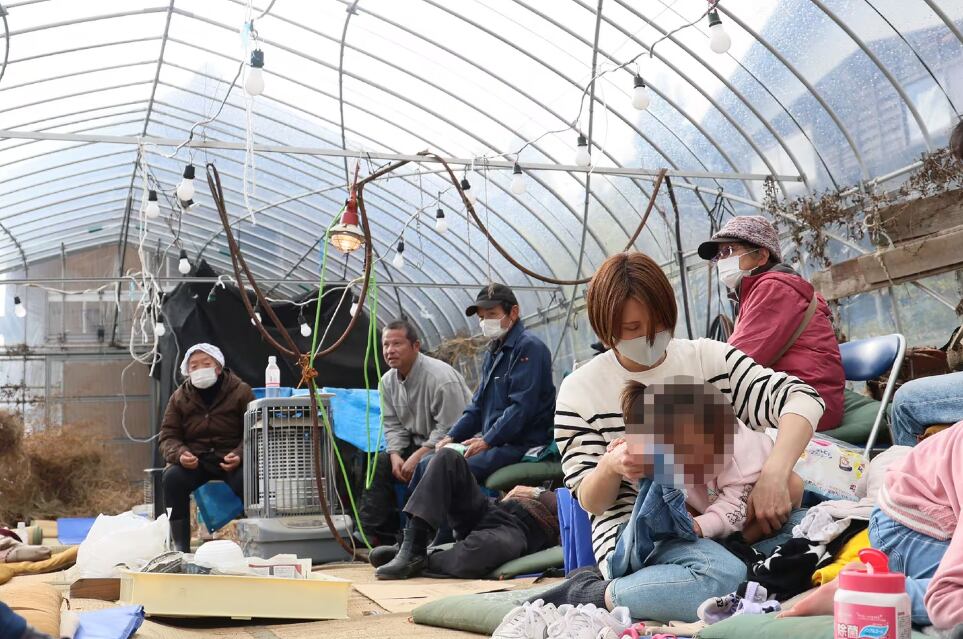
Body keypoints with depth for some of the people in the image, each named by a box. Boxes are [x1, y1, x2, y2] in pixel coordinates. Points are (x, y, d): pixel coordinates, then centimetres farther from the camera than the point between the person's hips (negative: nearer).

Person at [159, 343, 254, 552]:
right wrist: (180, 454, -18)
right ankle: (180, 547, -20)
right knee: (172, 478, -28)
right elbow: (168, 437, 6)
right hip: (194, 460, 2)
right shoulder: (180, 397, 7)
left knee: (247, 480, -34)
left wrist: (239, 455, -23)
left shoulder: (240, 391, -1)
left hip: (231, 459, -2)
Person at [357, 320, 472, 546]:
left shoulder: (441, 378, -25)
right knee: (381, 464, -6)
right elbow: (392, 425, 6)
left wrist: (417, 457, -27)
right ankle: (376, 534, -3)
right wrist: (396, 455, -12)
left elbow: (449, 429, -25)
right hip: (418, 441, 8)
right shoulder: (388, 381, 3)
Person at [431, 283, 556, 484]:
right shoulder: (494, 351, 22)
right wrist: (451, 437, 10)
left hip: (521, 443, -9)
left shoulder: (529, 347, -9)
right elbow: (478, 405, 24)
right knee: (427, 464, -5)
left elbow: (522, 406, -17)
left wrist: (486, 441, -17)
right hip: (492, 440, 9)